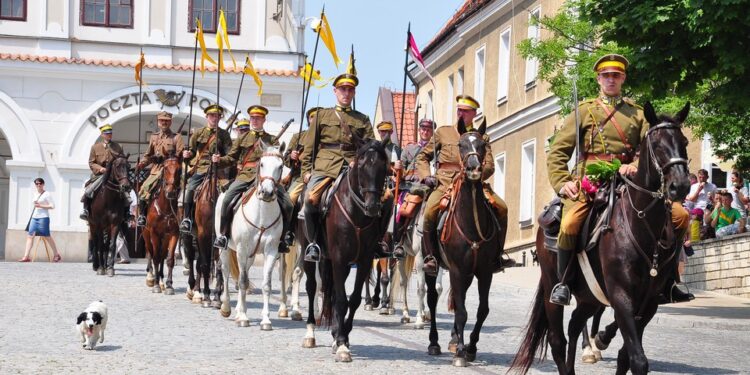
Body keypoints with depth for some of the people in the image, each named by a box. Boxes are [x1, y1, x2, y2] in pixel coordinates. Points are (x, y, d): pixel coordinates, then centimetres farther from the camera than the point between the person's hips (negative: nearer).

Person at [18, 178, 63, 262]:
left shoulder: (46, 194, -5)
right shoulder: (36, 194, 17)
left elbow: (52, 206, -11)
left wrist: (40, 206, -16)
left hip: (43, 218, -7)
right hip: (34, 217, 7)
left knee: (47, 237, -1)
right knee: (30, 236, -3)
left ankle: (57, 255, 11)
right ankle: (26, 257, -8)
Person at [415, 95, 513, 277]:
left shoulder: (482, 138, 17)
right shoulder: (443, 132, 17)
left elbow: (489, 166, 6)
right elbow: (422, 157, 20)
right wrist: (426, 176, 1)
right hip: (445, 182, -1)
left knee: (501, 208, -18)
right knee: (430, 210, -31)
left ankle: (496, 255, -5)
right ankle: (430, 256, -18)